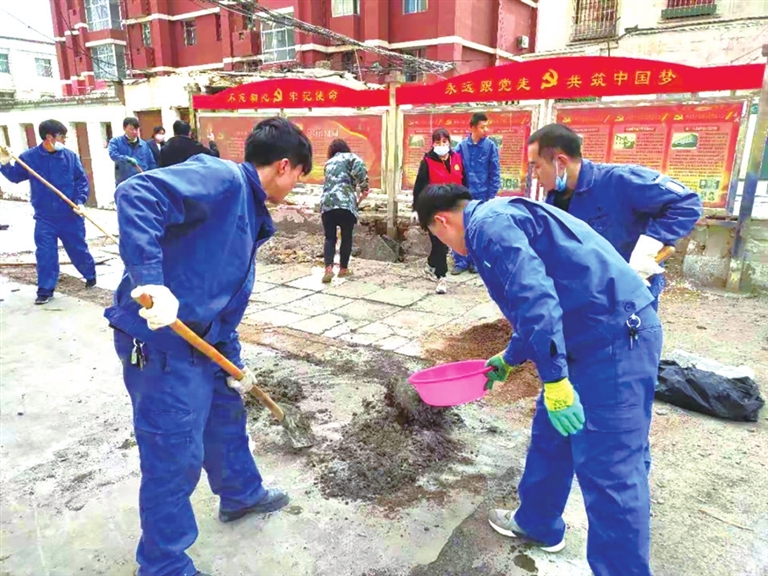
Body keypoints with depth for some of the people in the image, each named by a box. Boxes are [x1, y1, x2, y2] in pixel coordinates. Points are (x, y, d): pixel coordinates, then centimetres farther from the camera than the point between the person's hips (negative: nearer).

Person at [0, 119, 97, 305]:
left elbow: (82, 180, -1)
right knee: (45, 254, 2)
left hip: (70, 215, 0)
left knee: (78, 249, 11)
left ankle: (90, 275, 34)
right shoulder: (29, 157, -2)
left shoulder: (70, 156, -2)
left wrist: (80, 201, -12)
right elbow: (16, 176, 7)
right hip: (44, 217, 0)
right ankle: (45, 290, 11)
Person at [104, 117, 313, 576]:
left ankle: (241, 494, 53)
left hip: (207, 340, 10)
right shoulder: (219, 177, -15)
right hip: (161, 341, -10)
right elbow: (137, 195, -29)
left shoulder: (252, 212, 14)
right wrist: (150, 279, -37)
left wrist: (233, 358, 18)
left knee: (227, 415, 27)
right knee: (175, 458, 3)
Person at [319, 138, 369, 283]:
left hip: (326, 203, 4)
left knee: (330, 237, 7)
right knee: (346, 237, 12)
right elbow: (359, 168, -10)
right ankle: (343, 269, 19)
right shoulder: (350, 157, 12)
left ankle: (328, 269, -10)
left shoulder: (329, 163, 28)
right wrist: (364, 188, -3)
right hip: (345, 202, -4)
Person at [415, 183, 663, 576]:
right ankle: (538, 524, 40)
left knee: (607, 471, -3)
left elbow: (534, 297, -24)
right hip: (601, 335, 11)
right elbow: (540, 303, 31)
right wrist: (510, 358, 41)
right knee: (549, 435, 21)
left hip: (615, 340, -11)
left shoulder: (486, 223, -10)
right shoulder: (502, 218, 22)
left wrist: (553, 378, -24)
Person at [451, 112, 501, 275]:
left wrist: (491, 195, -6)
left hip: (482, 196, -1)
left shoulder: (490, 146, -4)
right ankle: (460, 261, 15)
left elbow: (495, 172, -3)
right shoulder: (462, 146, -2)